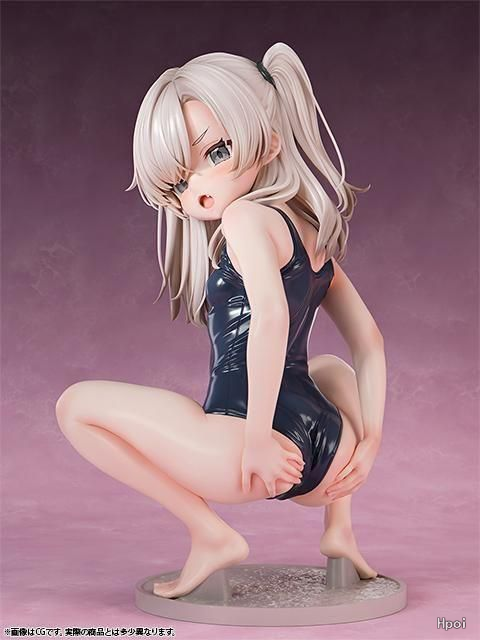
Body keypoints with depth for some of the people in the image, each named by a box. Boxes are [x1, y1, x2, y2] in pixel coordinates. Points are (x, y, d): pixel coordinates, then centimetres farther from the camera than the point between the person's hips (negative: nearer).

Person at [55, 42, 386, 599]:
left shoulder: (246, 216, -6)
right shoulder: (314, 229, 18)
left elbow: (271, 316, -24)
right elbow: (369, 343, 17)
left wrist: (257, 438, -20)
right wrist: (369, 438, 15)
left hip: (259, 453, -8)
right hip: (324, 453, 9)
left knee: (77, 404, 2)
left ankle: (210, 534, 0)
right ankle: (340, 525, 27)